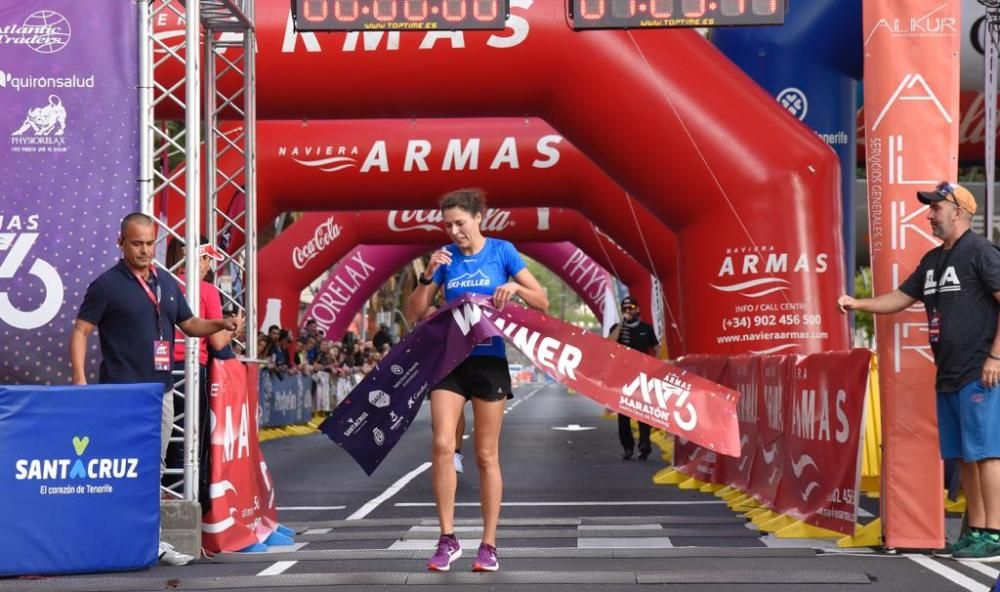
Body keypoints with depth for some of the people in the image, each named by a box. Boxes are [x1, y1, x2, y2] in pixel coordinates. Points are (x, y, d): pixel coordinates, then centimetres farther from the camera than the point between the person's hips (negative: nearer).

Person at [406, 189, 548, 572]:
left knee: (487, 455, 3)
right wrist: (428, 276, -11)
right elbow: (414, 314, 3)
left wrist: (516, 287, -20)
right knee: (442, 444, -12)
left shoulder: (502, 251, -1)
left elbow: (542, 302, -1)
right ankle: (448, 539, -1)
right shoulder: (445, 257, 4)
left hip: (489, 360, -2)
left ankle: (489, 546, 11)